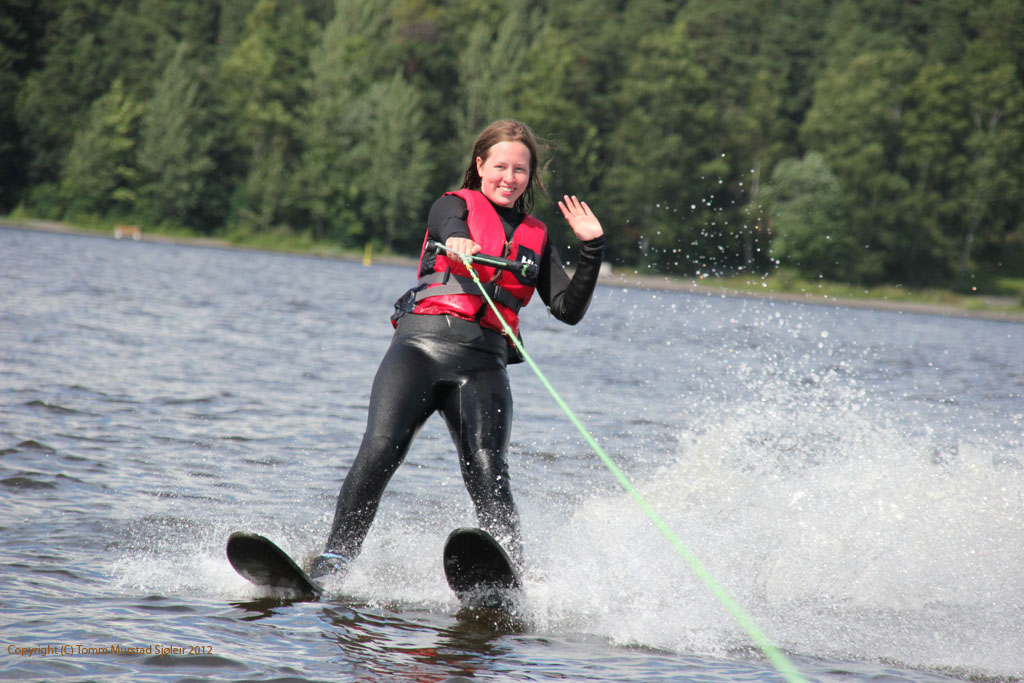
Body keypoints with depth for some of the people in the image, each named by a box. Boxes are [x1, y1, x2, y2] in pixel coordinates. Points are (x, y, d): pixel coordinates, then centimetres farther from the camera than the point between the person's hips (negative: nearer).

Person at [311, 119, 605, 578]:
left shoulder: (536, 237, 23)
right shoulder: (454, 205, 14)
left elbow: (569, 310, 16)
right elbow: (448, 224, -12)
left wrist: (591, 250, 4)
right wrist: (456, 240, -36)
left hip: (484, 362, 2)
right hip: (421, 344, -2)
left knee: (486, 470, -18)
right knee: (382, 446, -21)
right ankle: (334, 558, -18)